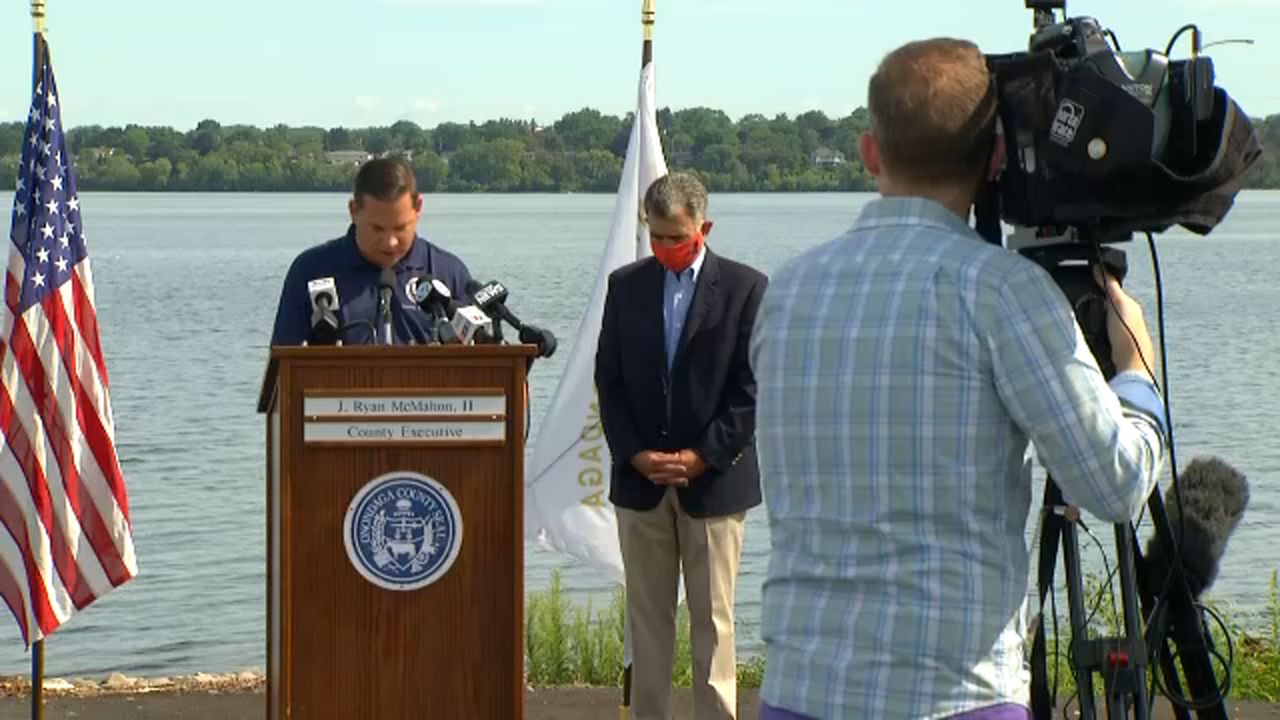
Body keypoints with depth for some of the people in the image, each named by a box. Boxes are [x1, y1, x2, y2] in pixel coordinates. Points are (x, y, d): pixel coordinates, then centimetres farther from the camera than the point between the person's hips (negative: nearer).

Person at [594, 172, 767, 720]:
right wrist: (635, 455, -5)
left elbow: (752, 389, -5)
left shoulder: (745, 288, -2)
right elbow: (608, 381, 7)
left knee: (713, 621, 1)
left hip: (714, 481, -3)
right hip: (640, 481, 3)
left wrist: (702, 457, -11)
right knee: (647, 617, 6)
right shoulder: (626, 285, 8)